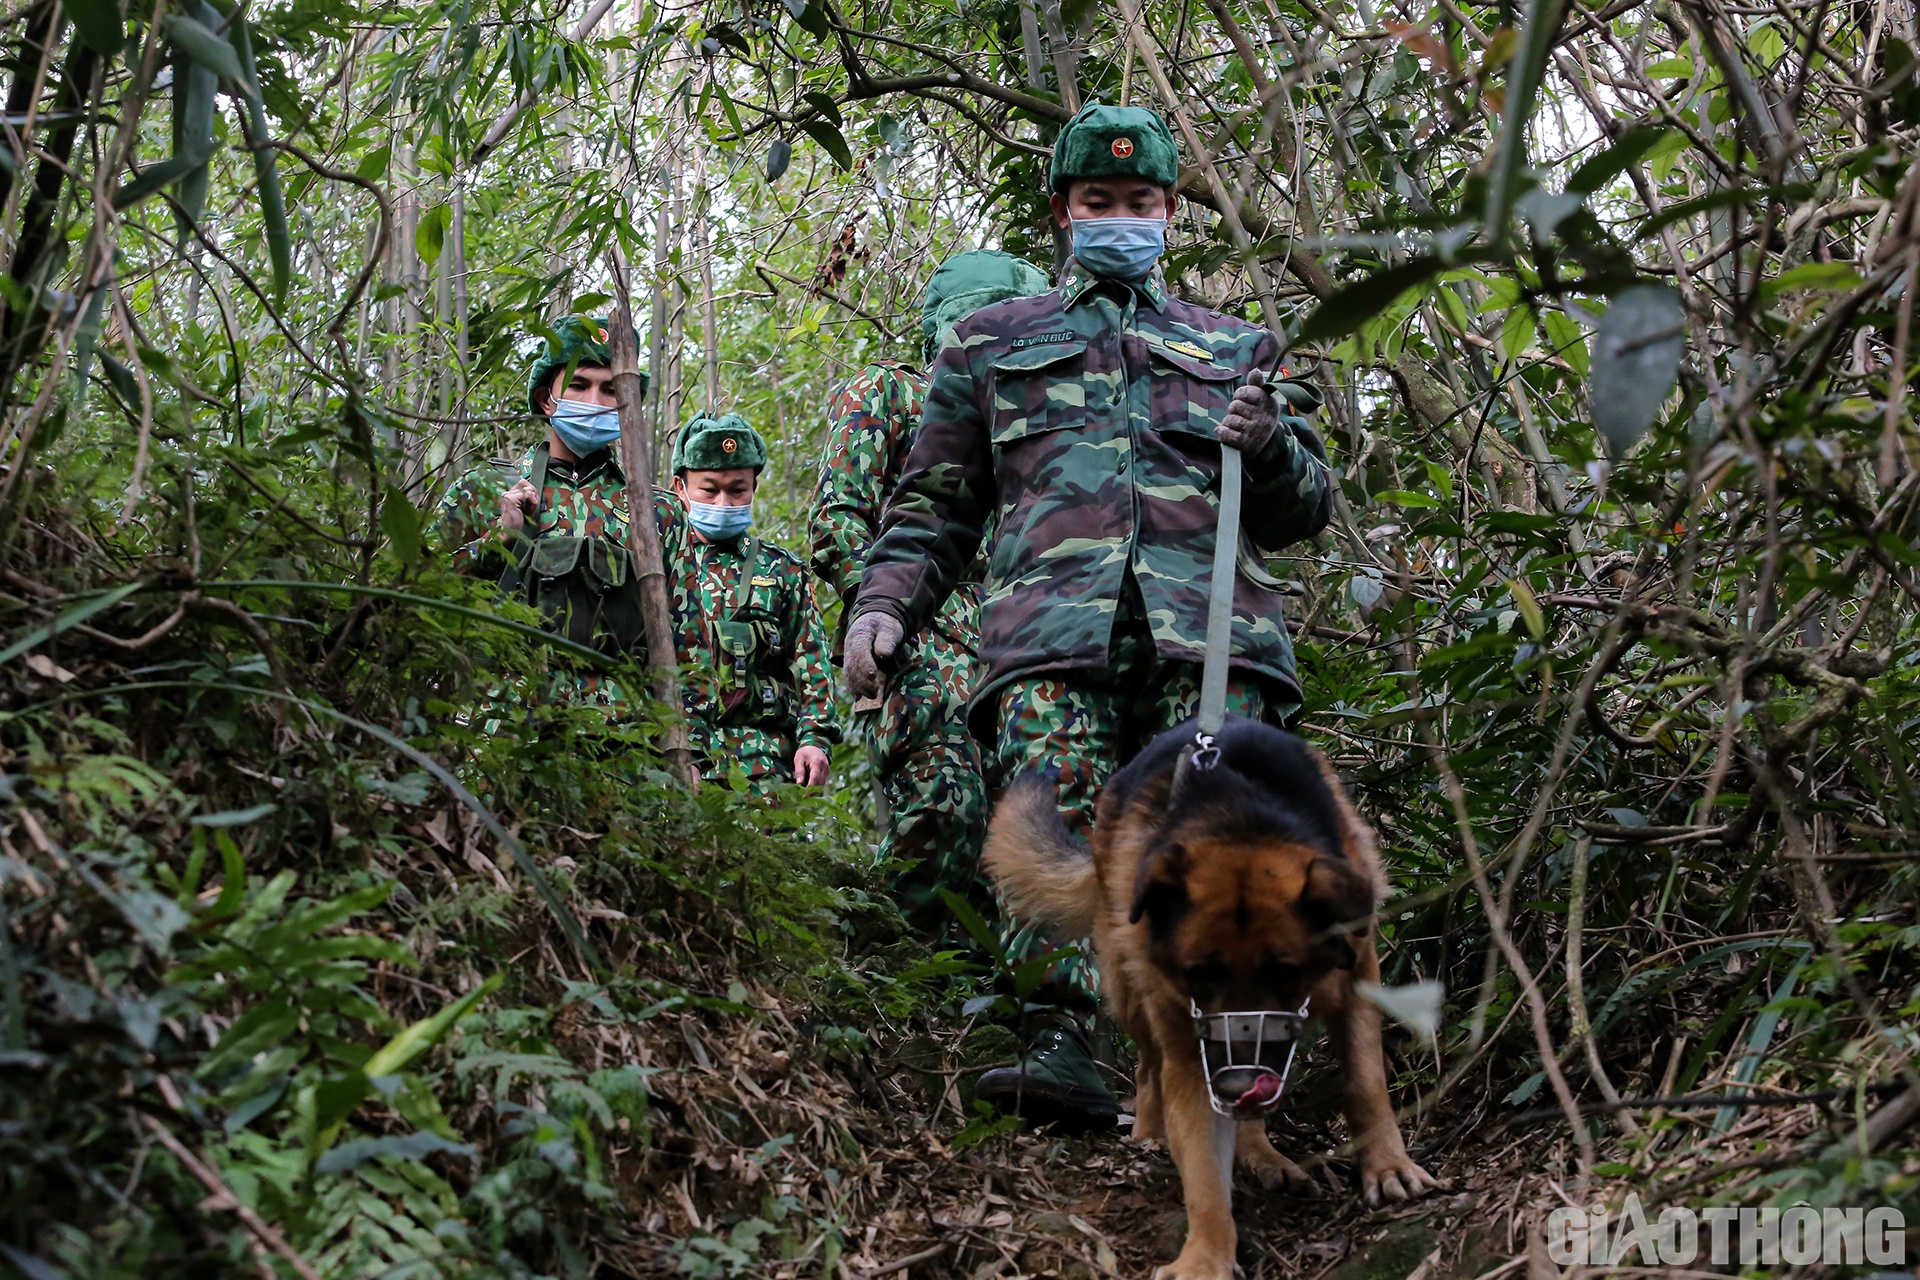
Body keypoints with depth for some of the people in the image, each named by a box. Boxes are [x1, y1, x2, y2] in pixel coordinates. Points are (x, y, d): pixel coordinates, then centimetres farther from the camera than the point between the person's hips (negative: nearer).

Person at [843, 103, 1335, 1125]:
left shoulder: (1237, 348, 30)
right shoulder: (993, 342, 29)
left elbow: (1304, 510, 27)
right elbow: (934, 503, 25)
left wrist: (1272, 449, 3)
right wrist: (884, 601, 7)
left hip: (1209, 626, 1)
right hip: (1052, 626, -1)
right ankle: (1061, 1046, -27)